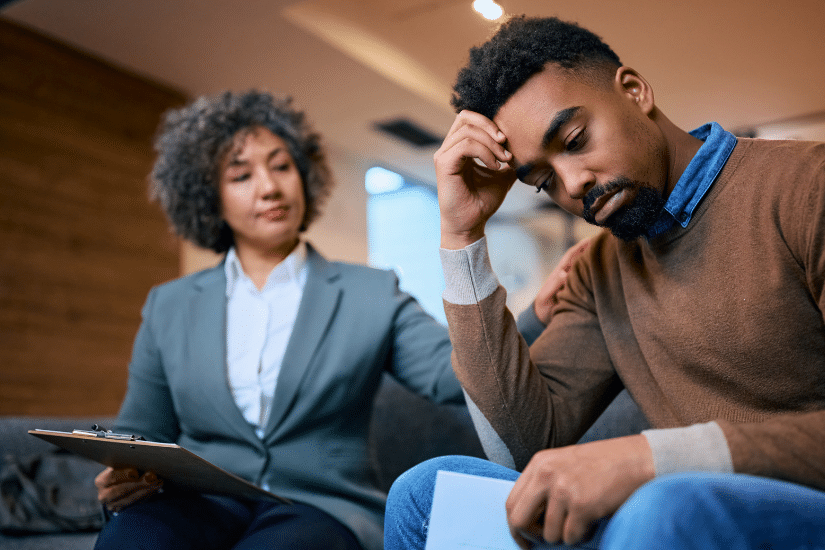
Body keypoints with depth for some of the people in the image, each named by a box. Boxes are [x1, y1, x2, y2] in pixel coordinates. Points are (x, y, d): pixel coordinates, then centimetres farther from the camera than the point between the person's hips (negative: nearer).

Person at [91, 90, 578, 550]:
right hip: (199, 506, 3)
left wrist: (538, 318, -26)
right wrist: (122, 480, -3)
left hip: (319, 508, -2)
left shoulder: (371, 295, 8)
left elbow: (453, 370, -8)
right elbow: (138, 435, 20)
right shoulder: (169, 307, 15)